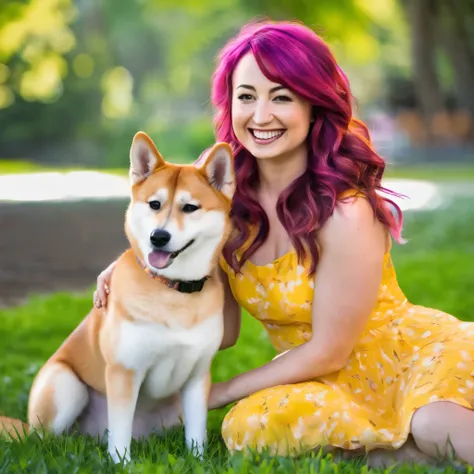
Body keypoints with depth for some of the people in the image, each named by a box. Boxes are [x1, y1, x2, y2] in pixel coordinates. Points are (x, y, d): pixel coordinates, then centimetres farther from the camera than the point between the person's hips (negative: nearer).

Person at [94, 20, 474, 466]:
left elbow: (328, 350, -12)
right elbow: (222, 331, 3)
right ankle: (418, 444, -14)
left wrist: (220, 392, -6)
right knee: (249, 425, -30)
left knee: (433, 424, -40)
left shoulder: (345, 212, -20)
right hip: (325, 382, 6)